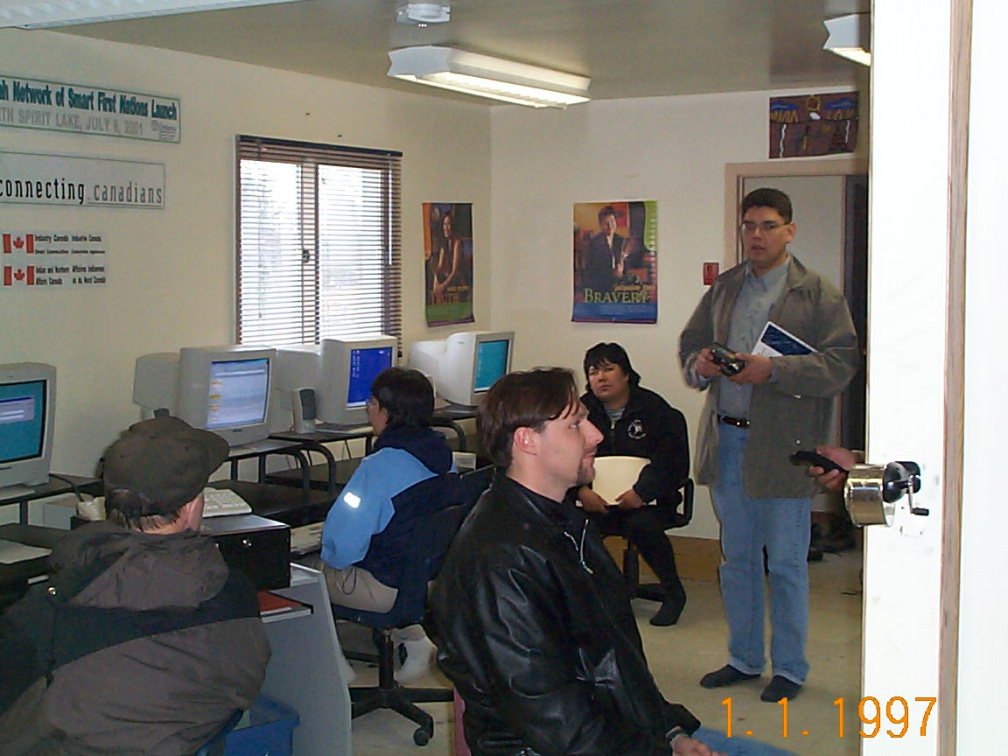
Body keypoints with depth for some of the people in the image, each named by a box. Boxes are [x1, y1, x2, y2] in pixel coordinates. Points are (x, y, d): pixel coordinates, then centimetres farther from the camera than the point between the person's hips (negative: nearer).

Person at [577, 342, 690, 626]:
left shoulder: (655, 409, -2)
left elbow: (672, 461, -10)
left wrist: (641, 492, -25)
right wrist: (581, 490, -21)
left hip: (648, 500, -2)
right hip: (598, 501, 3)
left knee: (641, 524, -35)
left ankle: (674, 592, -12)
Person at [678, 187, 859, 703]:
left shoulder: (818, 294, -5)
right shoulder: (723, 288, 13)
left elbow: (840, 364, -13)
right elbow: (689, 343, 17)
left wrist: (771, 370, -24)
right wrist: (699, 365, -6)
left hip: (783, 445, -5)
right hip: (726, 439, 5)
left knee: (785, 563, 3)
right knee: (737, 558, 15)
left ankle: (789, 668, 18)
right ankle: (743, 659, 28)